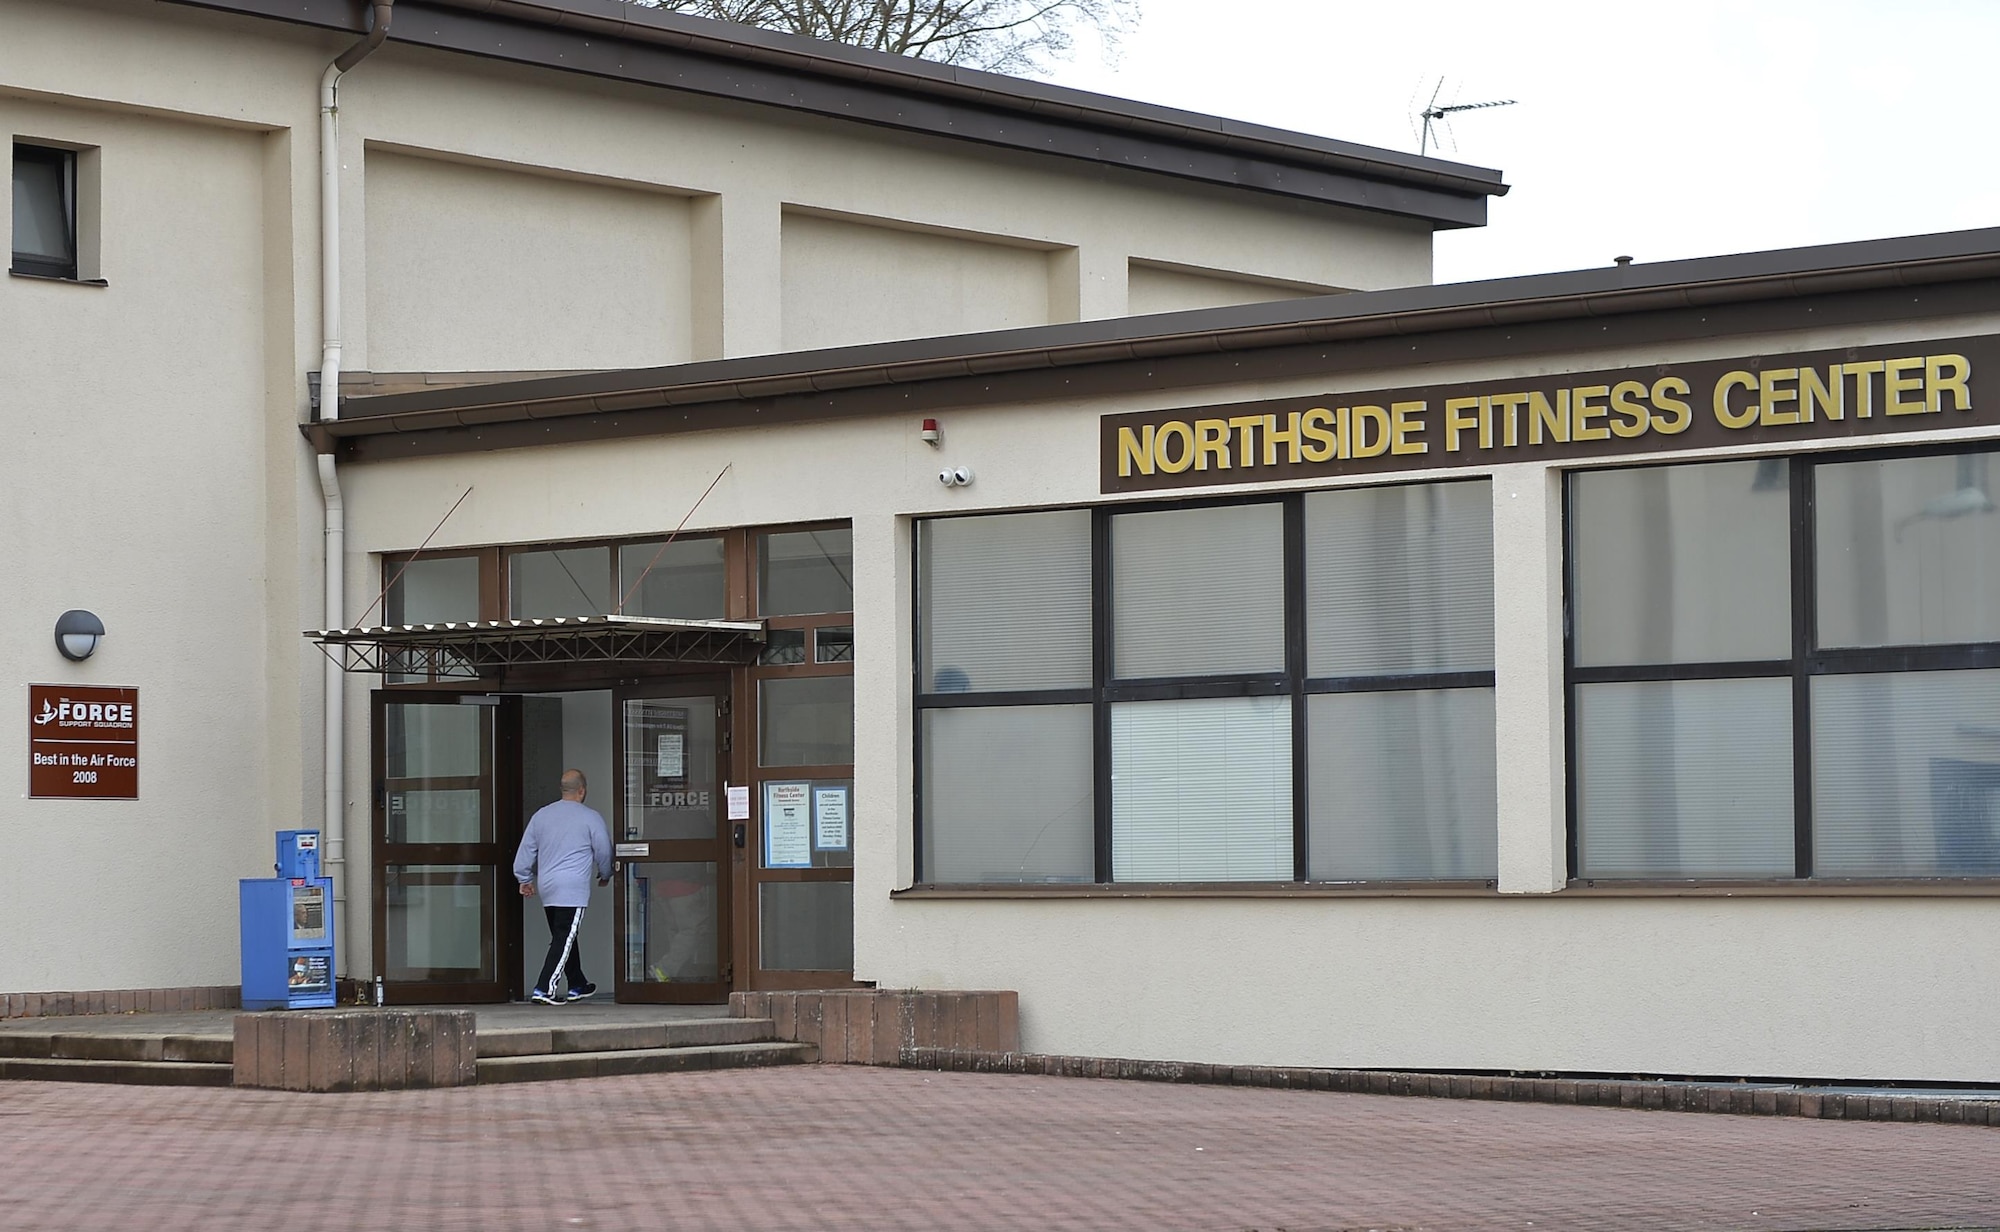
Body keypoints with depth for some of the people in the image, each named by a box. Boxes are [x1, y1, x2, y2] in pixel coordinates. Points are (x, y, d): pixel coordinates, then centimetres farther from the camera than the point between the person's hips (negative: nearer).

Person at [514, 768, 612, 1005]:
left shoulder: (541, 815, 11)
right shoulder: (591, 818, -4)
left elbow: (526, 851, 13)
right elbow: (604, 852, 4)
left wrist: (525, 879, 23)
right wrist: (605, 875, 22)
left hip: (547, 887, 6)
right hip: (573, 888, -6)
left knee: (564, 937, 18)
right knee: (564, 939, -7)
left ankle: (576, 986, 28)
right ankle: (544, 989, -15)